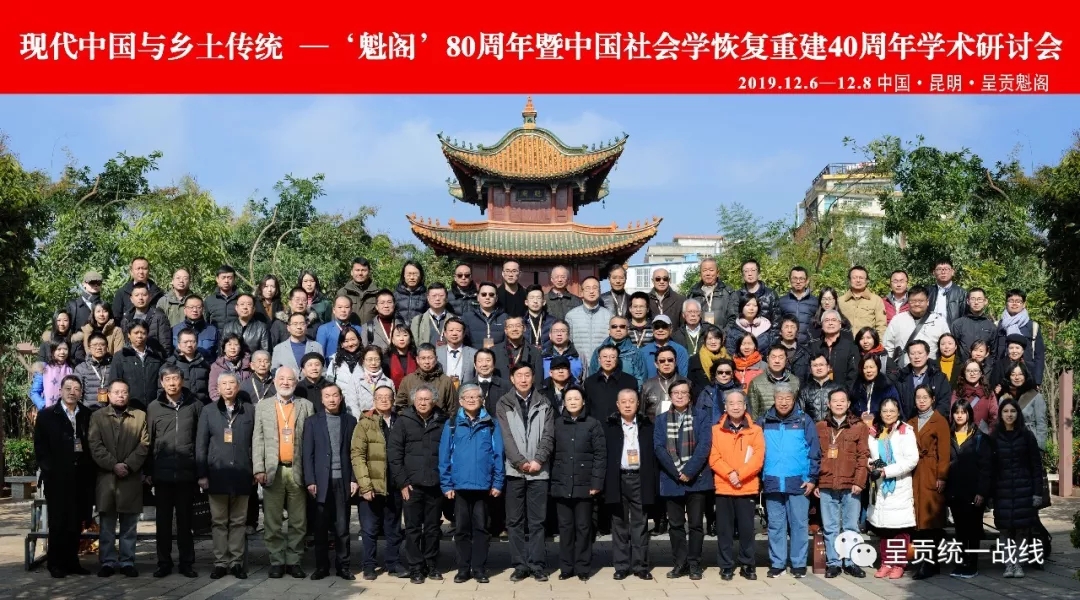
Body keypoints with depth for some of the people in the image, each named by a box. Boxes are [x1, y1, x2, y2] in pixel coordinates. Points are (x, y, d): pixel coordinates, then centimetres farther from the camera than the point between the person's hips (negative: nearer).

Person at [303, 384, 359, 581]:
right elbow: (308, 454, 2)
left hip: (343, 481, 0)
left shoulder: (350, 421, 8)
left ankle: (343, 566, 10)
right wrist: (310, 481, -6)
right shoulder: (312, 421, 6)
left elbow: (354, 453, 6)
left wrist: (354, 479, -2)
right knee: (321, 527, 5)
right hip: (321, 482, 0)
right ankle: (321, 566, 13)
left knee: (342, 527, 3)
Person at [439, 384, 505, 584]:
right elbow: (444, 455, 1)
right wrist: (446, 484, -5)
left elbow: (498, 454, 1)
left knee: (480, 528, 6)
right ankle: (463, 569, 16)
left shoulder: (491, 424, 2)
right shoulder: (452, 424, 2)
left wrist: (497, 483, -5)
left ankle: (480, 569, 13)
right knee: (461, 529, 8)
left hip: (483, 485, 0)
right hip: (459, 485, 1)